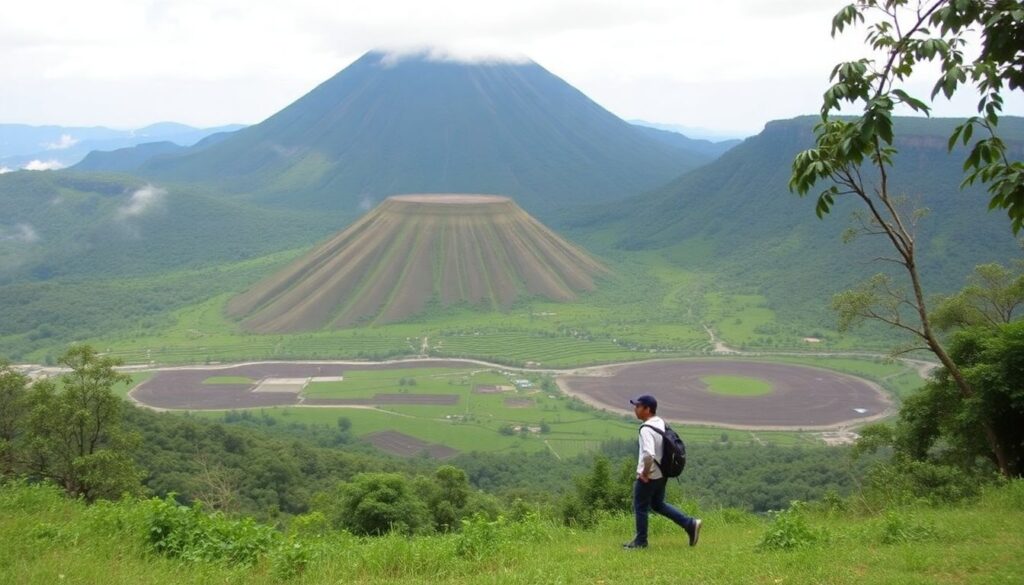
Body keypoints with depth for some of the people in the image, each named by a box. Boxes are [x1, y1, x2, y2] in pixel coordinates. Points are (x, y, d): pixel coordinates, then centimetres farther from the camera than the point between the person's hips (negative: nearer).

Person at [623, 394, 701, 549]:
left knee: (640, 507, 9)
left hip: (648, 476, -9)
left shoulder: (646, 430, -25)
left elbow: (649, 455, -37)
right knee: (658, 504, 23)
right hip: (662, 473, 9)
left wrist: (644, 473, -21)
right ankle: (690, 524, 16)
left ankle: (640, 541, 21)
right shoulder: (661, 423, 4)